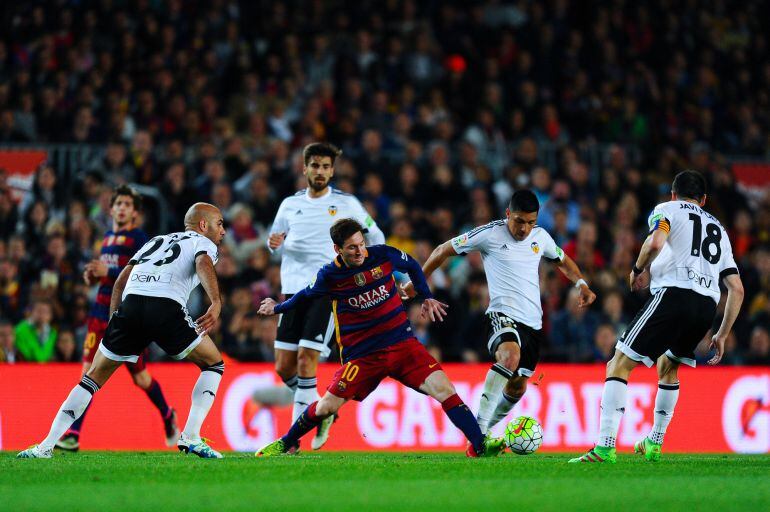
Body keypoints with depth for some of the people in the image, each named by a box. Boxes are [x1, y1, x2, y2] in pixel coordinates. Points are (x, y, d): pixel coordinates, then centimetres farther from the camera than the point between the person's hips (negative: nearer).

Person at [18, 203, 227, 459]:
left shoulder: (155, 242, 36)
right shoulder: (203, 243, 20)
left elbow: (120, 281, 27)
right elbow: (204, 264, -5)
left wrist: (113, 320, 30)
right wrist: (216, 303, -19)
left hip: (130, 304, 4)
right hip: (167, 308, -4)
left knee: (94, 377, 17)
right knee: (214, 365, 16)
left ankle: (46, 445, 11)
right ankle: (191, 437, 2)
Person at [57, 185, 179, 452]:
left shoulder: (138, 238, -6)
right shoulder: (108, 237, 16)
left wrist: (109, 271, -21)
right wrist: (94, 276, 7)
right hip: (102, 311, 6)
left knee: (140, 377, 5)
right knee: (89, 371, -8)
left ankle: (168, 416, 33)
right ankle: (72, 435, -13)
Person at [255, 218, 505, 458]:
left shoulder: (383, 255, -7)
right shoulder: (330, 275, -9)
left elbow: (412, 266, 15)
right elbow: (306, 295, 13)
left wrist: (427, 298, 14)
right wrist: (278, 308, 26)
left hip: (402, 343, 1)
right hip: (362, 355, -1)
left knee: (443, 388, -16)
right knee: (326, 407, -3)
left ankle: (479, 445, -12)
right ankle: (285, 444, 23)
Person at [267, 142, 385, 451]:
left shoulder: (347, 204, 3)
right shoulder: (290, 205, 12)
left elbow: (376, 237, 12)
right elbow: (276, 244, 20)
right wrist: (274, 243, -3)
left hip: (328, 291, -4)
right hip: (294, 289, 4)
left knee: (306, 359, -16)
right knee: (284, 366, 0)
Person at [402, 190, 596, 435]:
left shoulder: (540, 236, 10)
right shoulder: (489, 234, -6)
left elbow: (563, 261, 30)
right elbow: (443, 251, 5)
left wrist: (581, 284, 11)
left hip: (533, 322, 7)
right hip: (502, 314, -7)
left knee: (517, 387, 11)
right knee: (510, 357, -36)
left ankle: (484, 432, 34)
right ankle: (478, 427, -34)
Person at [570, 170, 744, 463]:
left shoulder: (667, 209, 14)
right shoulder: (718, 229, 30)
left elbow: (655, 242, -11)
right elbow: (737, 289, 23)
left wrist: (638, 270, 8)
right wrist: (722, 335, 27)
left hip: (674, 294, -6)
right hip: (707, 305, 6)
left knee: (619, 366, -4)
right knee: (668, 368, 30)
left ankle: (605, 447, -17)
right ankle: (654, 444, 31)